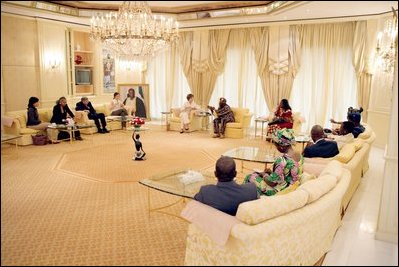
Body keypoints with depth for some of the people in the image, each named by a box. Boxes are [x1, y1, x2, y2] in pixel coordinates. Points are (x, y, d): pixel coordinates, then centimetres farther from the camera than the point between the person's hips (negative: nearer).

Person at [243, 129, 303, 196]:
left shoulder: (281, 161, -32)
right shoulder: (300, 156, -4)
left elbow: (272, 182, -24)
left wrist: (264, 174, -4)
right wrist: (272, 172, 10)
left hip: (279, 192, -8)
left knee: (249, 177, 11)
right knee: (256, 174, 25)